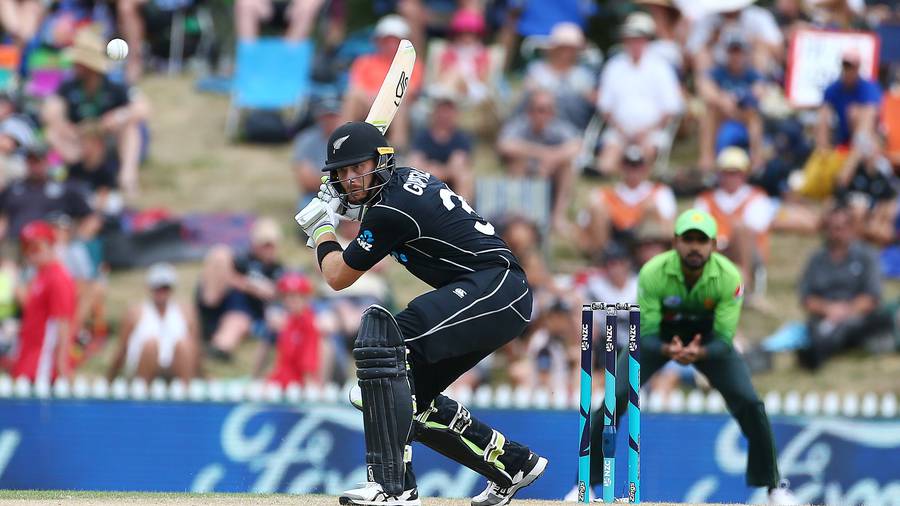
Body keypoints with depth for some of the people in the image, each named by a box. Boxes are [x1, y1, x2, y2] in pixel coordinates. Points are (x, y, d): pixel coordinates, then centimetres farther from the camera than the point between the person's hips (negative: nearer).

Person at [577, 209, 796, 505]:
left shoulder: (729, 278, -30)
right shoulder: (652, 273, -32)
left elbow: (723, 340, -27)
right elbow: (647, 334, -27)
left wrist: (699, 353, -49)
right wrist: (668, 350, -50)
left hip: (708, 339, 1)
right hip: (658, 338, -1)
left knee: (749, 404, -14)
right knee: (614, 400, -17)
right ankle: (587, 482, -1)